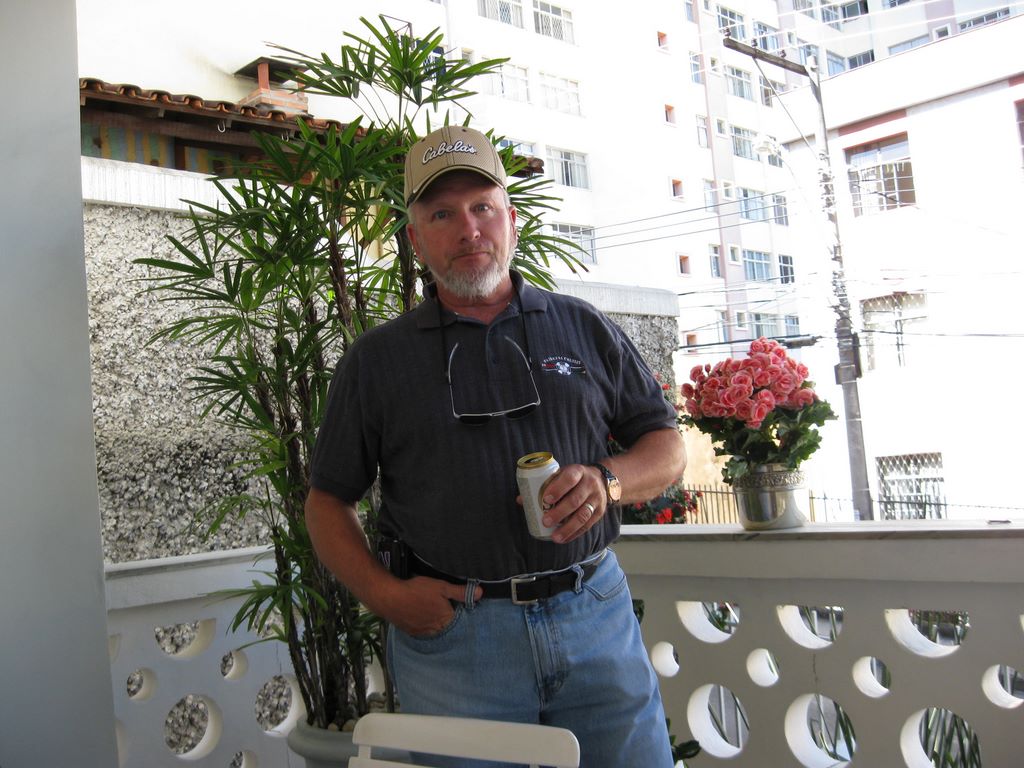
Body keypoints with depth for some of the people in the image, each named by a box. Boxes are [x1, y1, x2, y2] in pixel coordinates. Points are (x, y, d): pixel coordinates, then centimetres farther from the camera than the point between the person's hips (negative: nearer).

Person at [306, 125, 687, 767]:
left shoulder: (586, 329, 9)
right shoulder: (375, 360, 6)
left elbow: (669, 447, 11)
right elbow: (328, 500, 9)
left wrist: (608, 482, -10)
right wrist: (386, 595, -6)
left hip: (595, 616, 2)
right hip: (450, 631, -1)